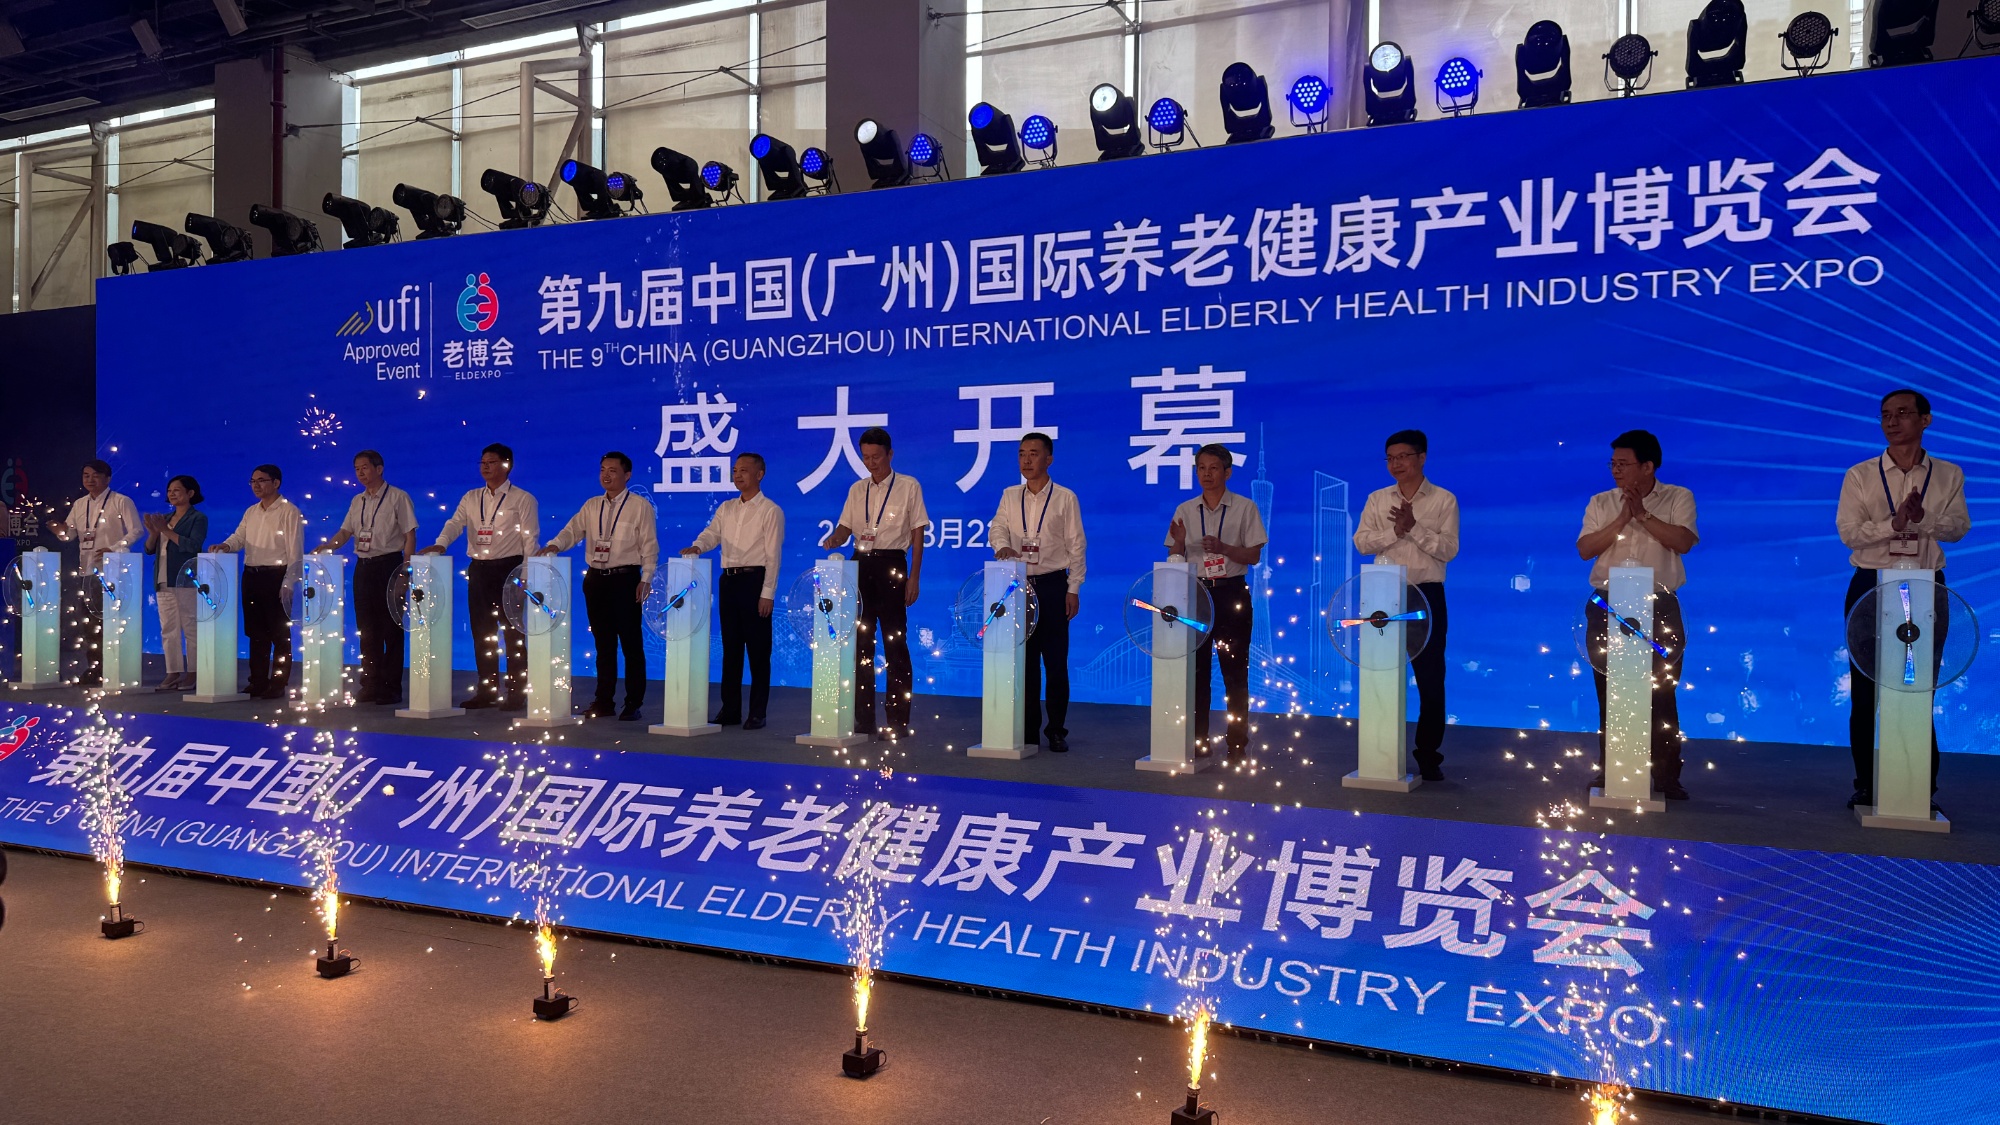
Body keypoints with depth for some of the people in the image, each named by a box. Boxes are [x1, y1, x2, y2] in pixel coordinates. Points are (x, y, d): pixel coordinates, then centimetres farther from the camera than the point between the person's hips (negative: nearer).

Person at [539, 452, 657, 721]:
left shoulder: (640, 506, -1)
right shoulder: (592, 506, 13)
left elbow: (650, 546, -4)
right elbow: (573, 530, 3)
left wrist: (645, 579, -11)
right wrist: (554, 545, -18)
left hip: (625, 579, -5)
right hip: (596, 578, 5)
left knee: (631, 643, -1)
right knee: (603, 643, 10)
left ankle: (633, 704, 6)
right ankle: (604, 702, 18)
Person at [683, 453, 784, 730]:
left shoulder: (770, 510, -3)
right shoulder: (726, 509, 15)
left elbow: (773, 555, -8)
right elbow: (711, 533, 3)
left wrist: (767, 593, -14)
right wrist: (696, 547, -21)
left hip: (755, 580, -6)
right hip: (728, 580, 6)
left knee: (758, 650, -1)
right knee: (730, 647, 10)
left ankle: (757, 713, 6)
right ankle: (730, 709, 17)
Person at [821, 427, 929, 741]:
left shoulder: (909, 487, 1)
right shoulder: (857, 490, 13)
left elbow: (918, 534, -2)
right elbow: (846, 527, 12)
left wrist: (914, 577, -8)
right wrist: (834, 539, -12)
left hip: (891, 565, -5)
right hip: (860, 564, 5)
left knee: (895, 643, -2)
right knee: (860, 642, 7)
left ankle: (898, 721, 4)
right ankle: (863, 718, 15)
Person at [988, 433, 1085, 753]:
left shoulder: (1065, 498, 1)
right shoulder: (1010, 496, 11)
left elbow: (1076, 545, 0)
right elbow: (997, 527, 0)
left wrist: (1073, 589, -6)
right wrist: (1001, 546, -24)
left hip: (1052, 585, -3)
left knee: (1055, 661, -1)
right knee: (1024, 660, 7)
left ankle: (1057, 731, 9)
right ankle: (1028, 730, 15)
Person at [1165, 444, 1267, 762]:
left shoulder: (1245, 507, 0)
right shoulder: (1185, 510, 8)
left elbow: (1254, 556, -4)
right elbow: (1174, 559, 7)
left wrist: (1223, 548, -19)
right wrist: (1179, 543, -14)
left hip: (1231, 593, -2)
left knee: (1235, 669, 0)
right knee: (1196, 668, 6)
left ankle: (1236, 742, 7)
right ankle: (1197, 739, 14)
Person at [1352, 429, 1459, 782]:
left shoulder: (1444, 500, 0)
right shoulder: (1377, 499, 8)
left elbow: (1449, 549, -9)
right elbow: (1361, 541, -3)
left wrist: (1415, 528, -19)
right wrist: (1394, 532, -17)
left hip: (1426, 596, -2)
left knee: (1430, 677, 0)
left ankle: (1428, 754, 9)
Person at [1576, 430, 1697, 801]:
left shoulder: (1678, 498, 2)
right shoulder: (1601, 503, 7)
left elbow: (1683, 542, -13)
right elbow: (1585, 548, -5)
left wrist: (1642, 514, -14)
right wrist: (1622, 519, -12)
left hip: (1659, 608, -2)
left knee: (1661, 696, 1)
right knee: (1610, 696, 6)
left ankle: (1666, 777, 9)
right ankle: (1608, 774, 15)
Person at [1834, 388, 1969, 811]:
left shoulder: (1949, 475, 7)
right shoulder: (1859, 476, 2)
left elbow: (1958, 528, -4)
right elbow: (1849, 533, -7)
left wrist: (1923, 518, -23)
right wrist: (1894, 523, -23)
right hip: (1872, 586, 0)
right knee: (1865, 691, 2)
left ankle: (1923, 789, 11)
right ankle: (1866, 785, 11)